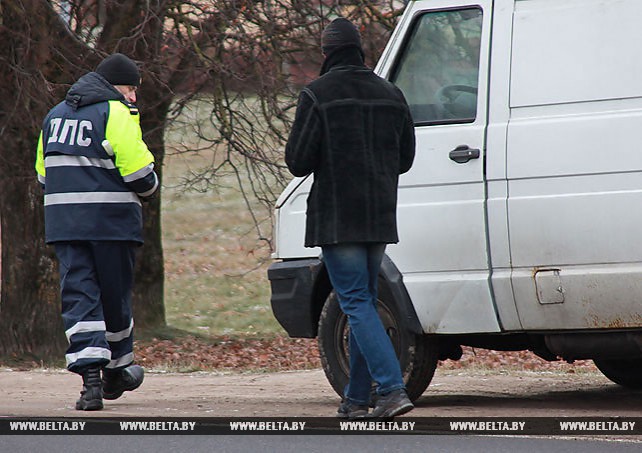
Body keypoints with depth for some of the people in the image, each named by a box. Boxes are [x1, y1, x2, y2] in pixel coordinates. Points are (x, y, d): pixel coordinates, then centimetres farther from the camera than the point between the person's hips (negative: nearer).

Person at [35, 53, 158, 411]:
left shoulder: (56, 114, 15)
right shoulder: (117, 113, -8)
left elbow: (43, 172, 18)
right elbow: (137, 171, -12)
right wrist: (149, 188, 8)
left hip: (63, 220, 5)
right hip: (111, 220, -5)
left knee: (79, 294, -1)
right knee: (115, 294, 11)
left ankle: (91, 377, -14)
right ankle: (116, 370, 26)